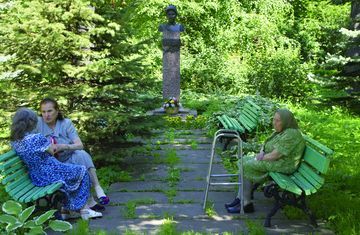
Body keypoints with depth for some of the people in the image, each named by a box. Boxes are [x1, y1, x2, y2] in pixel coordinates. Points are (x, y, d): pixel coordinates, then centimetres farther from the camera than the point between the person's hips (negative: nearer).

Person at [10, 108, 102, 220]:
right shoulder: (37, 138, -24)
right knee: (82, 172, 12)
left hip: (35, 178, 8)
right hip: (50, 174, -8)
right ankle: (83, 209, 18)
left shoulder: (14, 142, -2)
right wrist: (52, 145, 13)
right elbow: (53, 151, -9)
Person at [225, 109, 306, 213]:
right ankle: (240, 199, -2)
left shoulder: (291, 134, -22)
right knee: (245, 161, -1)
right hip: (271, 159, 11)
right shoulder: (280, 131, 11)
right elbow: (266, 143, 17)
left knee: (247, 167, -15)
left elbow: (276, 154, -26)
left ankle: (246, 204, -5)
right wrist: (261, 152, -3)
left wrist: (262, 158, -12)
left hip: (282, 165, -11)